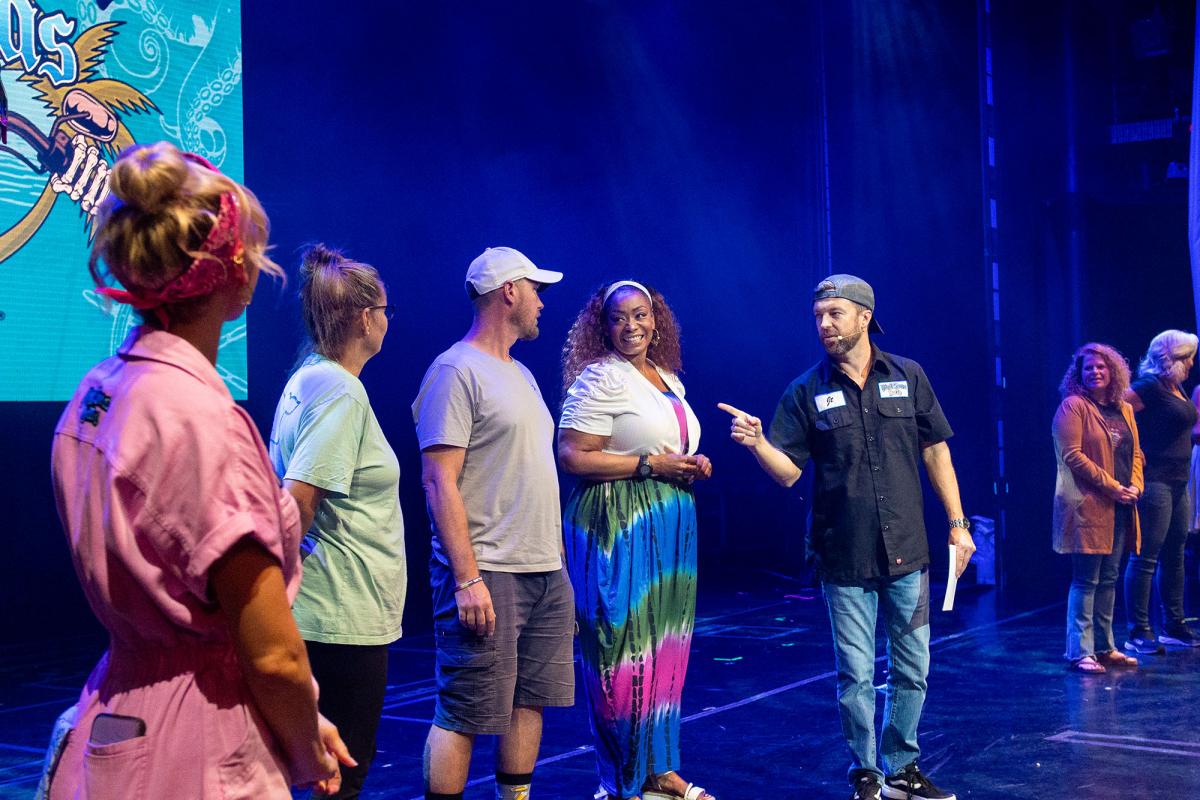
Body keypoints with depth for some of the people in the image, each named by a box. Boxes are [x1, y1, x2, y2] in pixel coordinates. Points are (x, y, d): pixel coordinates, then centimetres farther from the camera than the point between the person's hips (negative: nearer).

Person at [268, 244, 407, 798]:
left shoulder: (305, 380, 10)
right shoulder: (341, 390, -18)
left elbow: (285, 483, 17)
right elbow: (297, 496, -27)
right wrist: (293, 565, -12)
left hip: (325, 608, 9)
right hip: (348, 615, -9)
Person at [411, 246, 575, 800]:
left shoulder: (521, 374, 19)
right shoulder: (456, 371, -9)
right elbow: (439, 480, -16)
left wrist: (556, 557, 16)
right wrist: (466, 578, -21)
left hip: (547, 571, 9)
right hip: (487, 574, -9)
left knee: (530, 701, 13)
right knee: (463, 714, -5)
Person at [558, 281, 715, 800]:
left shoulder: (669, 380, 16)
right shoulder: (600, 378, -10)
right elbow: (572, 456, -17)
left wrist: (692, 465, 5)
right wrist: (650, 464, -17)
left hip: (670, 527, 8)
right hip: (618, 529, -8)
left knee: (665, 649, 11)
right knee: (624, 649, -5)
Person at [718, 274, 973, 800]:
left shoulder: (908, 377, 2)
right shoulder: (807, 392, -1)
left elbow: (936, 453, 7)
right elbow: (788, 471, -5)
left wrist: (958, 524, 4)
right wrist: (757, 443, -25)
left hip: (907, 553, 2)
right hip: (843, 559, -2)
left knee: (911, 669, 11)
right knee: (856, 674, 4)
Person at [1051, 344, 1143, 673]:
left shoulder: (1124, 410, 16)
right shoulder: (1073, 406, -6)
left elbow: (1136, 453, 18)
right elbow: (1072, 455, -14)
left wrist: (1135, 486, -2)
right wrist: (1111, 486, -16)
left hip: (1120, 509, 7)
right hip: (1089, 507, -7)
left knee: (1109, 579, 12)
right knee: (1086, 580, -6)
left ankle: (1105, 647, 20)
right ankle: (1081, 653, -2)